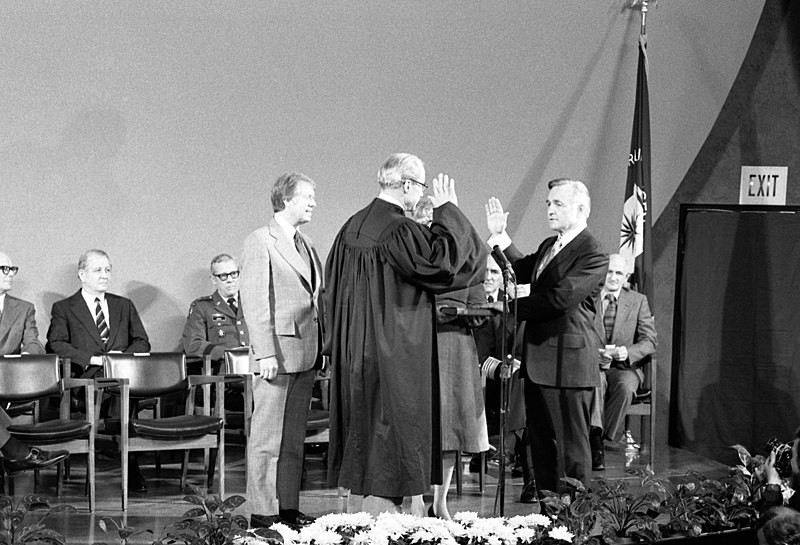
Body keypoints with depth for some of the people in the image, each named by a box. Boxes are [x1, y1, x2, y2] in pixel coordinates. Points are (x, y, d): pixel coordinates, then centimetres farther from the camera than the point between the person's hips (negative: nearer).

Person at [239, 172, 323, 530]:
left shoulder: (306, 245, 17)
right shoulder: (261, 242, -7)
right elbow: (255, 301, -13)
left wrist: (319, 347, 12)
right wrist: (266, 352, -19)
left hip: (306, 354, 8)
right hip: (278, 352, -8)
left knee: (294, 437, 11)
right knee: (268, 437, -3)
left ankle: (288, 506, 18)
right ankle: (263, 512, 1)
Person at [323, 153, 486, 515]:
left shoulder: (352, 228, 8)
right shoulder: (400, 230, -18)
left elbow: (333, 287, 15)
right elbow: (447, 259, -23)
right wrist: (447, 210, -11)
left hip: (355, 350, 8)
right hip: (396, 347, -8)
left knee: (367, 424, 14)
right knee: (390, 427, -1)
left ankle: (372, 511, 22)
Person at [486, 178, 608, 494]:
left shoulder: (592, 255, -15)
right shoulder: (548, 246, 15)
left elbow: (559, 298, -23)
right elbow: (522, 271, 26)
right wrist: (500, 236, 14)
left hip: (567, 361, -9)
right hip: (538, 360, 9)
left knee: (571, 444, -2)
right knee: (541, 441, 14)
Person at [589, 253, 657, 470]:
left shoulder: (638, 301, 10)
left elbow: (649, 341, 2)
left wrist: (627, 352, -19)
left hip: (625, 367, 0)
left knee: (625, 386, -34)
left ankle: (608, 435, -21)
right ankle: (595, 438, -41)